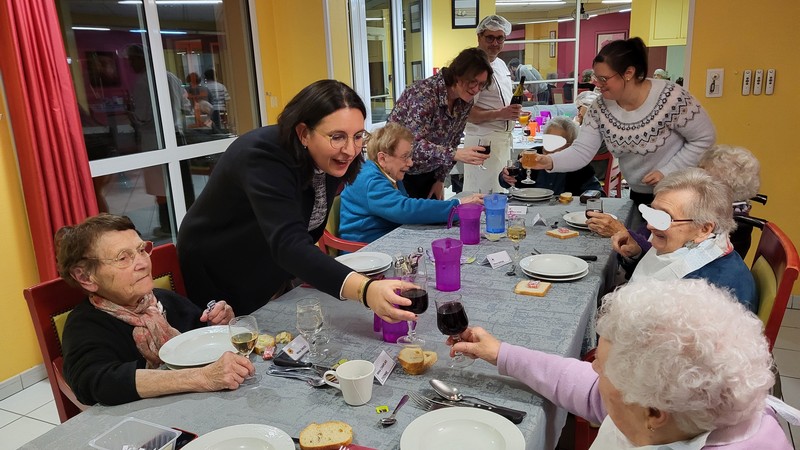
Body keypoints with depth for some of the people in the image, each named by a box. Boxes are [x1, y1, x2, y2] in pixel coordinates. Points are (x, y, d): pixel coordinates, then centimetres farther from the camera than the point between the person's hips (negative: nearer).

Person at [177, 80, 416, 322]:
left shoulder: (332, 159, -13)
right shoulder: (264, 156, -34)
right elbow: (289, 244, -48)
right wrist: (365, 290, -60)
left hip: (273, 273, 6)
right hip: (220, 276, -6)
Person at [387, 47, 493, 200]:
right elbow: (414, 144, -34)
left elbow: (452, 142, 6)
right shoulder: (425, 93, -25)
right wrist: (456, 154, -44)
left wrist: (440, 179, 4)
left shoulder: (465, 102, -4)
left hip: (428, 173, 7)